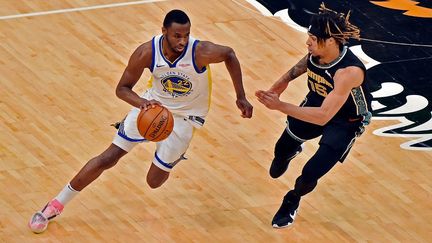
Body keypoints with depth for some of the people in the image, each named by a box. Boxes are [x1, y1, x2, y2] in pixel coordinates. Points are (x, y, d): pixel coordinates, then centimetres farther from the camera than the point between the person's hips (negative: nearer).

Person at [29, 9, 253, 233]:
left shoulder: (201, 52, -31)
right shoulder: (147, 53, -26)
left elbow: (229, 55, -9)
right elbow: (122, 88, -14)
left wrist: (241, 97, -6)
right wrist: (142, 103, -36)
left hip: (184, 115, -1)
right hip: (153, 104, 1)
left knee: (154, 181, 2)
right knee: (108, 158, -3)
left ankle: (174, 154, 39)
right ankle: (56, 205, 9)